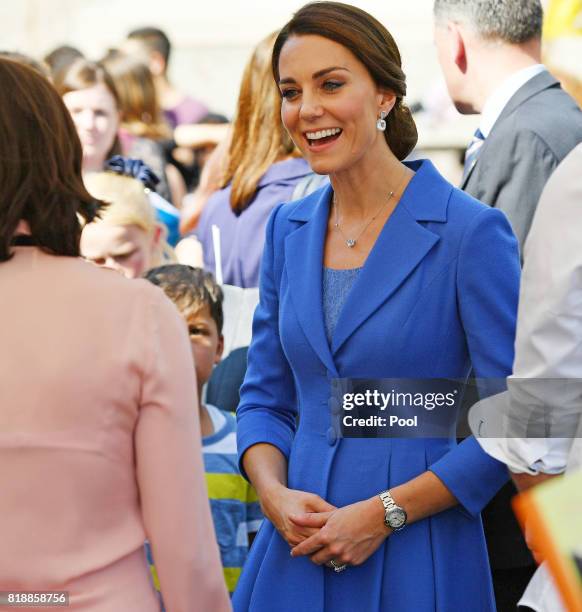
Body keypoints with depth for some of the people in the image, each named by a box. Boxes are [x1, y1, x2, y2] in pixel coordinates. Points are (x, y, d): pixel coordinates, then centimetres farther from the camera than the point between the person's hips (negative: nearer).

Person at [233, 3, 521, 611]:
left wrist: (383, 514, -15)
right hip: (296, 550, 5)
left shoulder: (470, 231, -11)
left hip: (417, 558, -4)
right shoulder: (288, 228, 7)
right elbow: (265, 397, 13)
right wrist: (273, 493, -6)